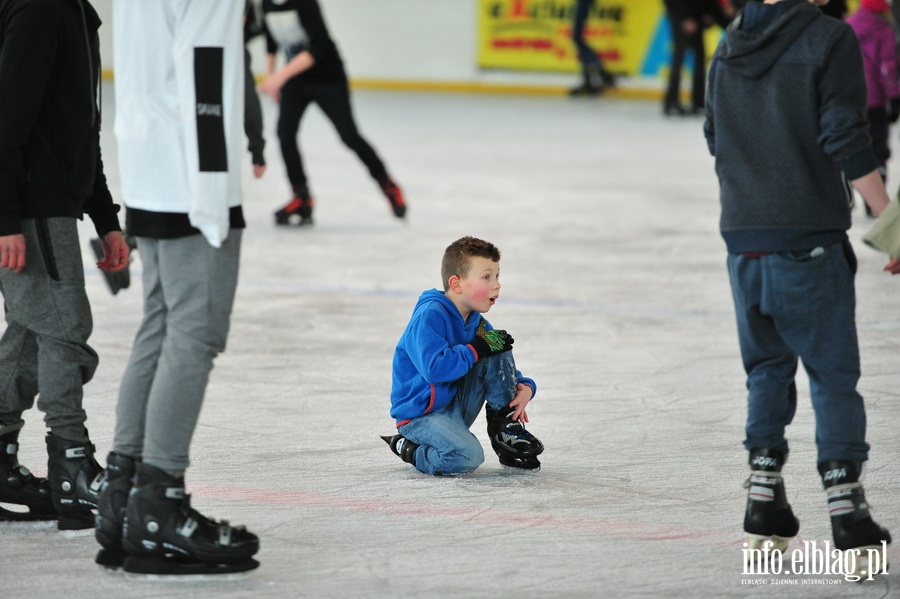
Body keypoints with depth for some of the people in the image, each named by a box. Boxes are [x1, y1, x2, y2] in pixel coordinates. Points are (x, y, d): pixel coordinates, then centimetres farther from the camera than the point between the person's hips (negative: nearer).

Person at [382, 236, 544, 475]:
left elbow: (502, 364, 12)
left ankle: (504, 426, -2)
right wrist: (477, 349, -26)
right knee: (467, 457, -35)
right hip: (422, 414, -7)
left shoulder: (478, 324, 6)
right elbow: (435, 370, -33)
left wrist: (525, 387, -10)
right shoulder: (429, 316, -20)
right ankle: (408, 448, -5)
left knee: (498, 347, -6)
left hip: (458, 405, 7)